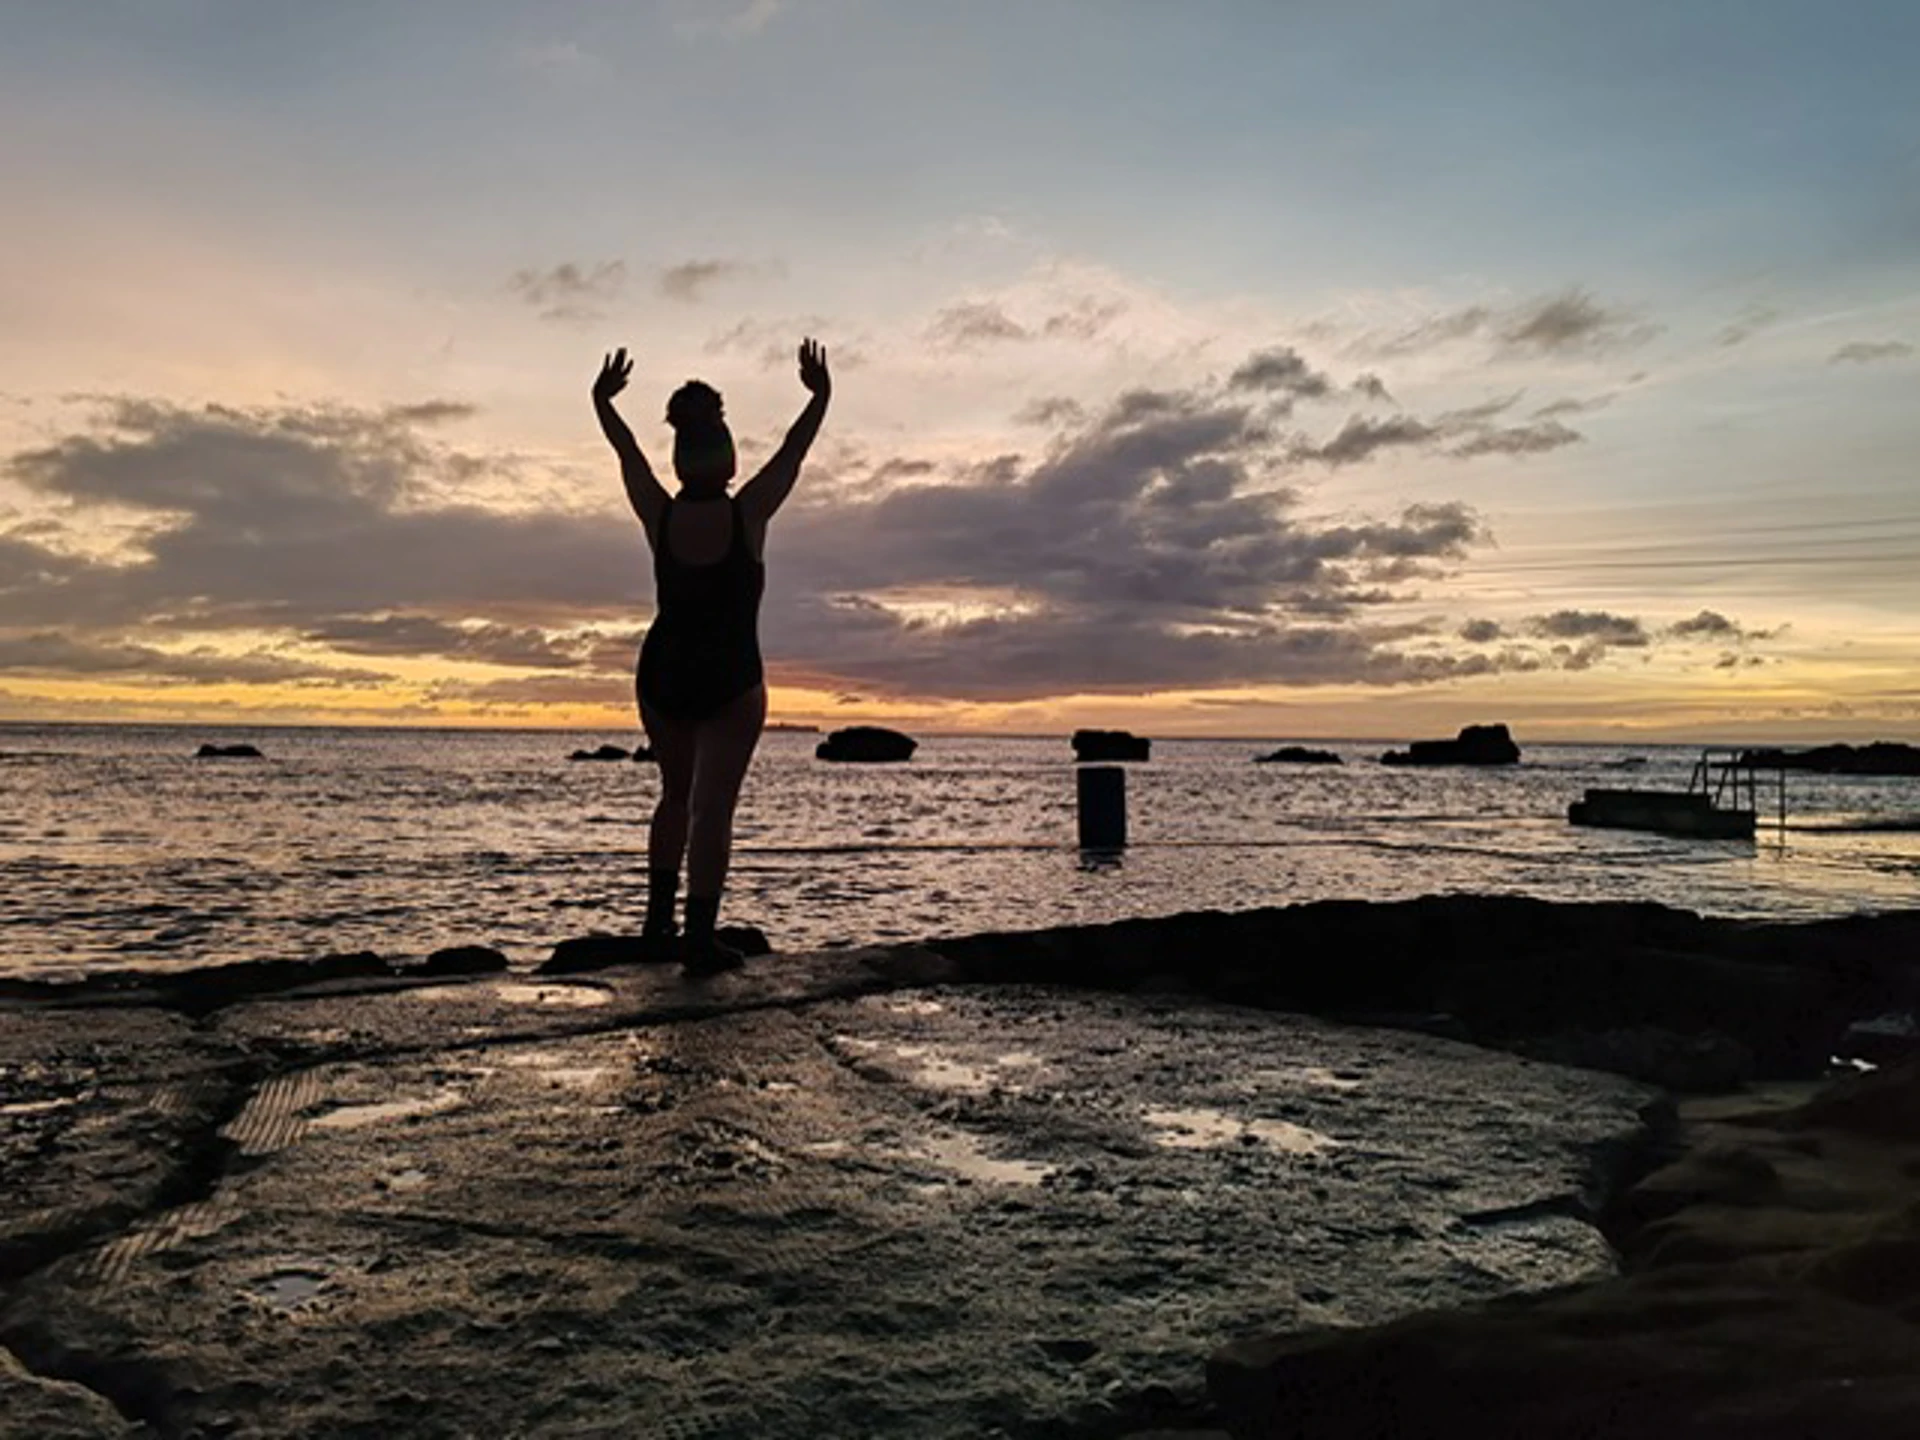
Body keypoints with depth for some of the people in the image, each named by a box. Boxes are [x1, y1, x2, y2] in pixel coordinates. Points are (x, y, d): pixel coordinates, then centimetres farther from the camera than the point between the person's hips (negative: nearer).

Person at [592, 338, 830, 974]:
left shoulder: (659, 517, -4)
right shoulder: (747, 515, -10)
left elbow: (626, 452, 12)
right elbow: (792, 454, 2)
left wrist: (603, 400, 28)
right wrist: (820, 396, 16)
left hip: (662, 675, 4)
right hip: (731, 682, -3)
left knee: (677, 796, 21)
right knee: (713, 808, -3)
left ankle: (658, 918, 24)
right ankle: (700, 938, -10)